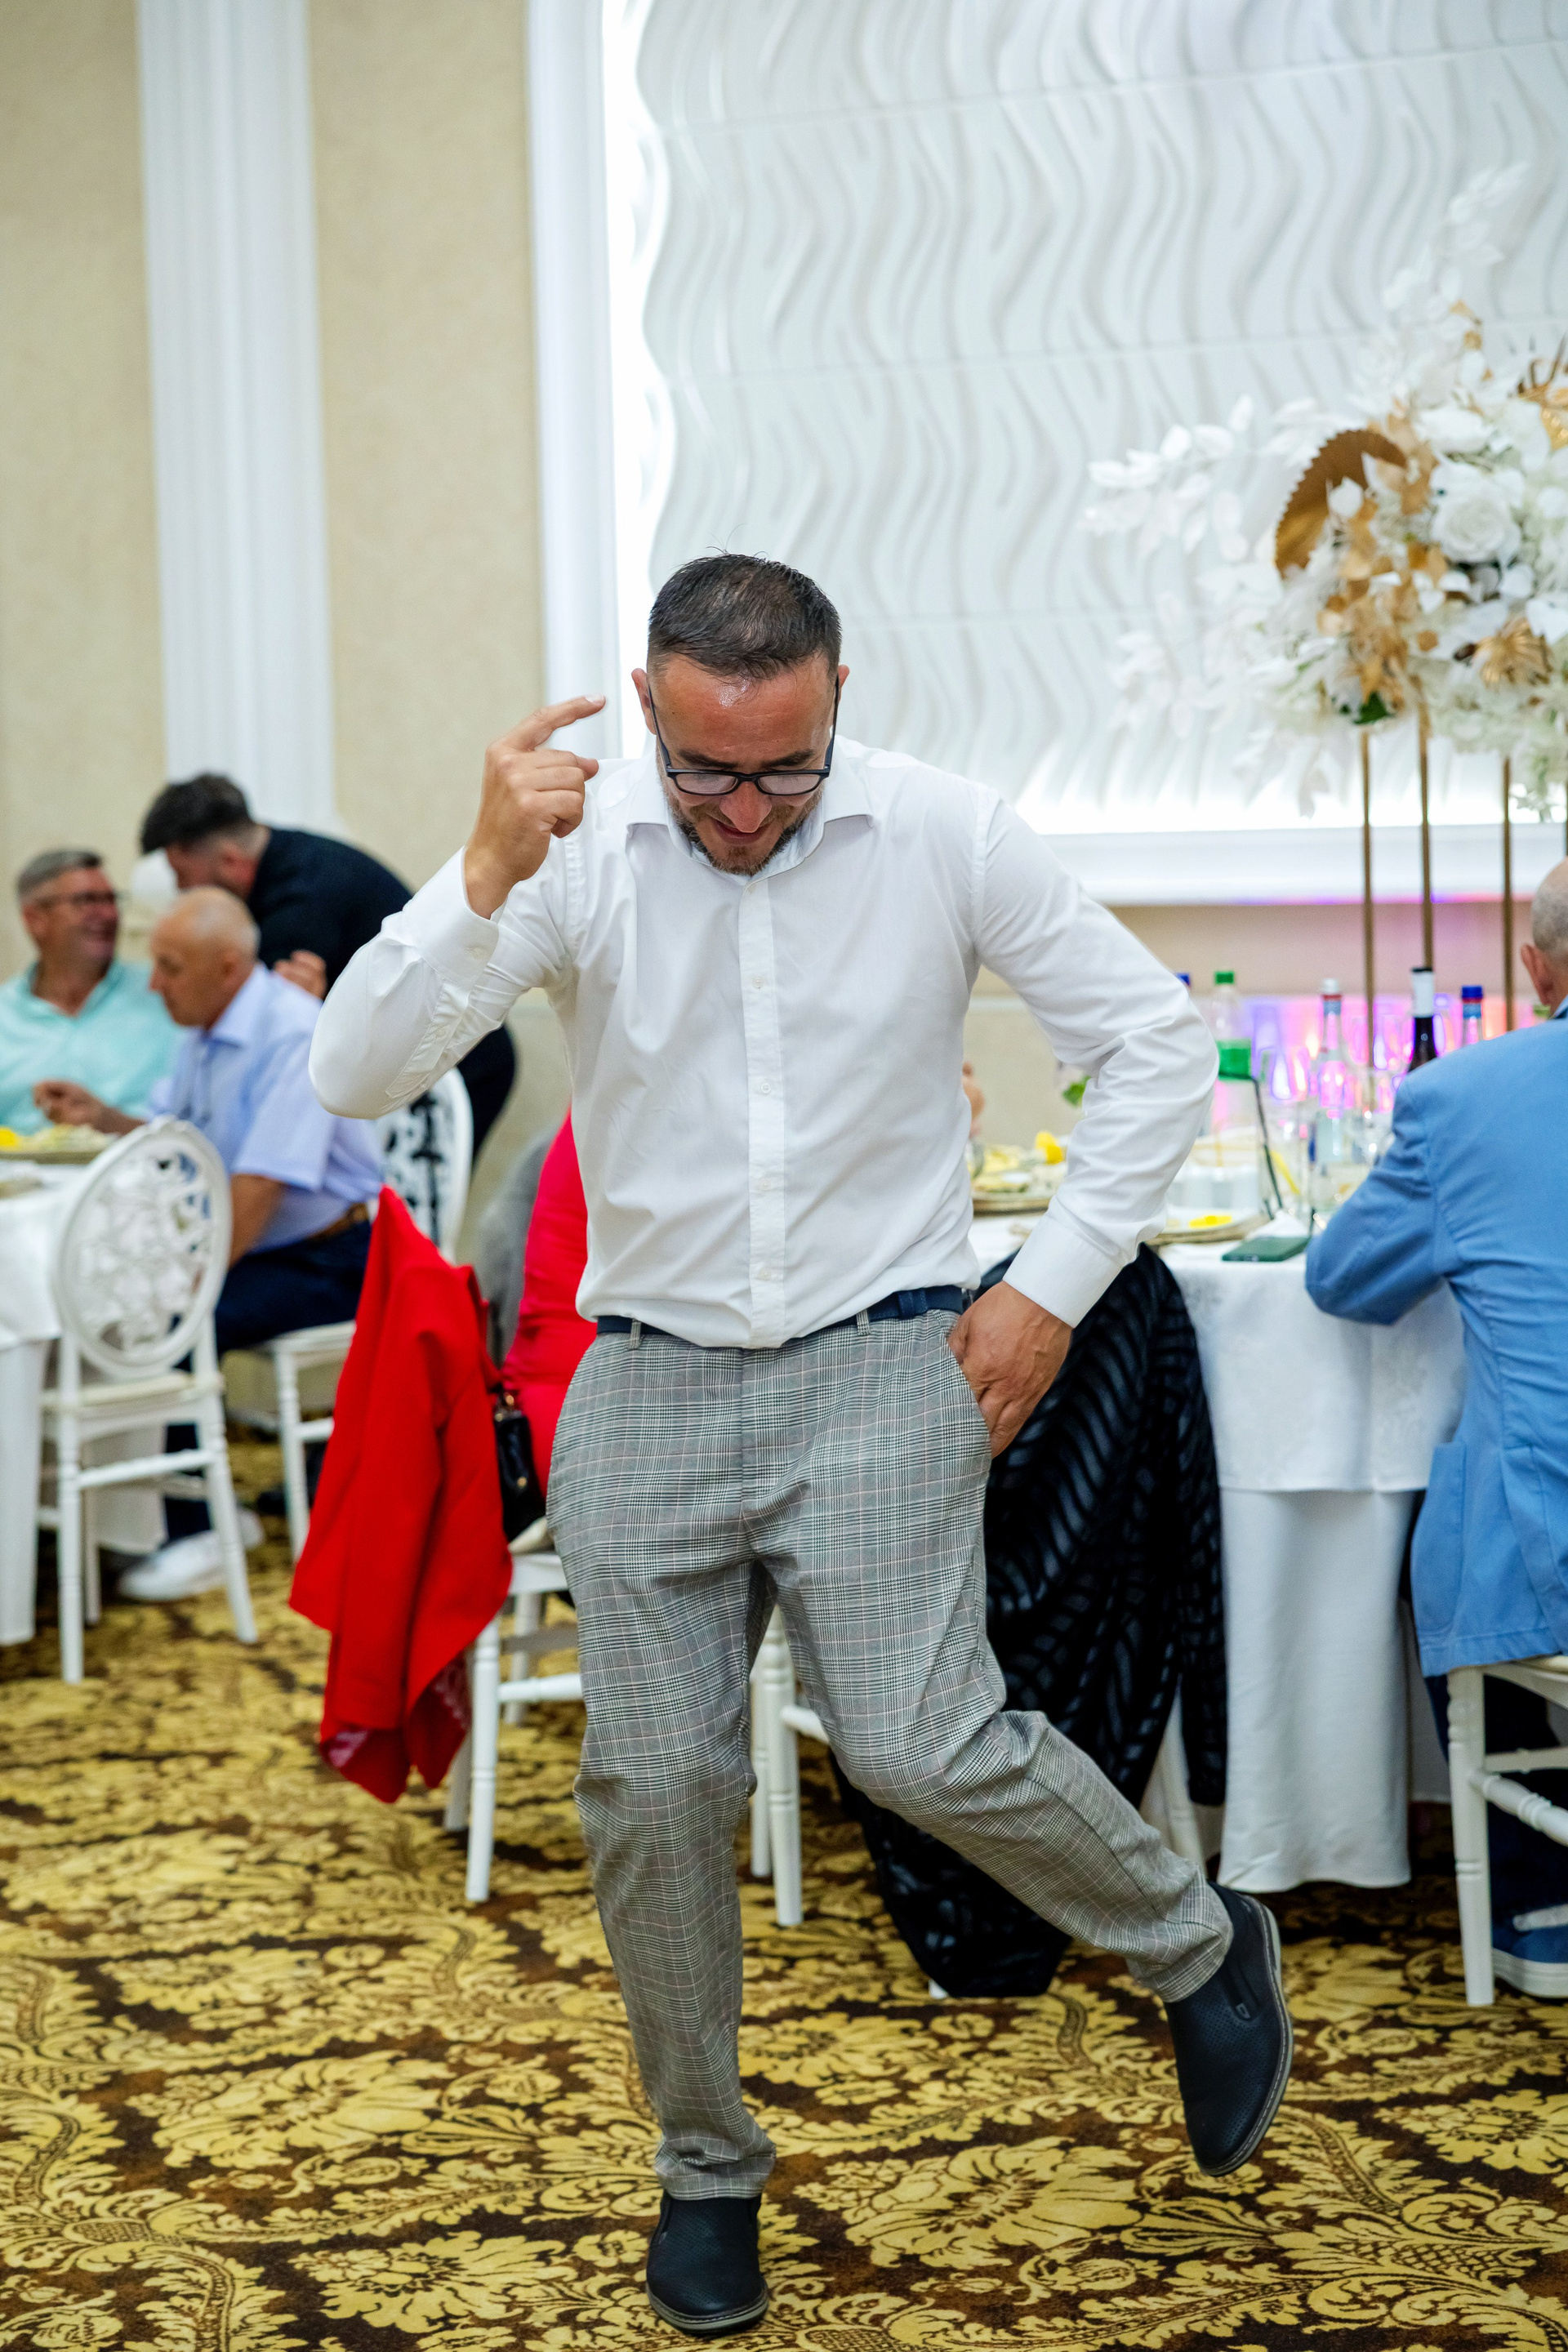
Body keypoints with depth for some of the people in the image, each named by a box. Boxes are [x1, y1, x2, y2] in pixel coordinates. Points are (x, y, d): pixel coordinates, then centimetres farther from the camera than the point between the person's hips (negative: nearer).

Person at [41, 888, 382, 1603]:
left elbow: (257, 1188, -25)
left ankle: (195, 1531, -13)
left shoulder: (294, 1035, -20)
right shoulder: (208, 1029, 10)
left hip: (327, 1258, -9)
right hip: (256, 1249, 9)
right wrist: (101, 1116, 3)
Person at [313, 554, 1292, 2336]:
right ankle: (706, 2171, 24)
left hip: (880, 1363, -2)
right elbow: (355, 1073, -15)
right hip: (651, 1377, 2)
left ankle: (1202, 1949, 15)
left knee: (917, 1746, -14)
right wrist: (485, 879, -30)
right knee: (653, 1784, 2)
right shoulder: (575, 847, -7)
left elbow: (1156, 1042, 2)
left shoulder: (941, 834, -7)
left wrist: (1050, 1288, -4)